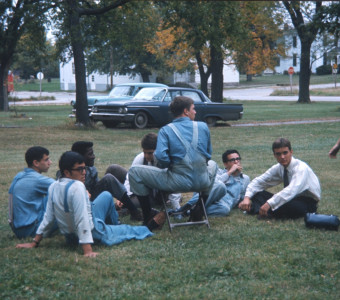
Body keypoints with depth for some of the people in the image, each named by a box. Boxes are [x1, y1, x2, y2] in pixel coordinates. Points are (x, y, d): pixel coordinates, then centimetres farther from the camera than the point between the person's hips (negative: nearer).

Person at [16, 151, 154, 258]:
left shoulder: (53, 187, -6)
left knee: (106, 195, 26)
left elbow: (48, 217, -3)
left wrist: (35, 242, 6)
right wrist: (88, 250, -37)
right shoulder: (77, 187, -30)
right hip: (94, 234, -9)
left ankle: (115, 225, 46)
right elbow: (82, 220, -35)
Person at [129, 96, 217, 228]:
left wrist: (169, 167, 6)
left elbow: (160, 156, -15)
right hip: (203, 181, 4)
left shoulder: (166, 130, -2)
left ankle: (148, 218, 10)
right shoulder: (203, 127, 7)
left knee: (134, 171, 10)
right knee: (212, 164, 41)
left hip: (178, 182, -4)